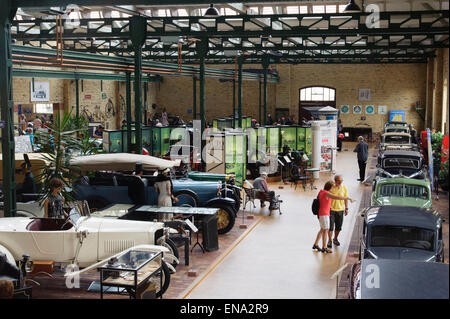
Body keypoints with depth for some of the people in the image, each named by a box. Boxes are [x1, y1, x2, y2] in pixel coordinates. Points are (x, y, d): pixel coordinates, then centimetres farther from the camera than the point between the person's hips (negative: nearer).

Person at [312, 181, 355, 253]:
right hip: (324, 214, -10)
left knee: (322, 229, 17)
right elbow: (339, 197, -25)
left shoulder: (321, 191, 7)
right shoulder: (327, 194, -21)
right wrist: (349, 198, -21)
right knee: (325, 230, -3)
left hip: (320, 214, 10)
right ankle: (324, 248, 1)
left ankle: (315, 245, 21)